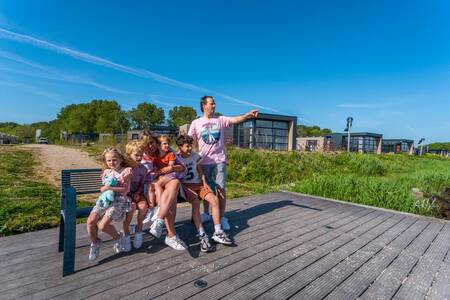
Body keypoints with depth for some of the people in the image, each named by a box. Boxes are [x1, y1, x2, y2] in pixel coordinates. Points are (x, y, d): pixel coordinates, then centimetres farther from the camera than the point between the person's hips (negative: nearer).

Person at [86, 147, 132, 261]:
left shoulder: (126, 171, -3)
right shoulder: (107, 171, 15)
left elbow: (125, 189, -10)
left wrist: (109, 188, -17)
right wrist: (104, 188, 7)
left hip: (119, 200, -6)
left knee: (103, 225, -19)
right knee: (90, 221, -12)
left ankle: (117, 237, 12)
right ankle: (94, 243, 15)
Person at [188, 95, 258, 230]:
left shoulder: (220, 120, 1)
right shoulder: (196, 123, 2)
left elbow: (235, 120, -14)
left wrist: (248, 115, -30)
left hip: (219, 160, 0)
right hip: (204, 161, 1)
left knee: (221, 189, 0)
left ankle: (222, 217, 12)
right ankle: (206, 214, 31)